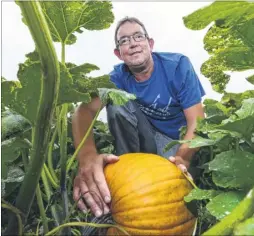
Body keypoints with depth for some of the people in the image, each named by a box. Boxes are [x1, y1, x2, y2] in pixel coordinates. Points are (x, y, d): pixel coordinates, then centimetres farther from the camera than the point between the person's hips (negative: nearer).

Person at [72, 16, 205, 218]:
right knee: (116, 101, -22)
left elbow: (197, 121, -21)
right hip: (149, 138, 3)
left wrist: (182, 158, -42)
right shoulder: (119, 76, -10)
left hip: (182, 142, -2)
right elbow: (86, 108, -28)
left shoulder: (177, 65, -16)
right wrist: (87, 156, -50)